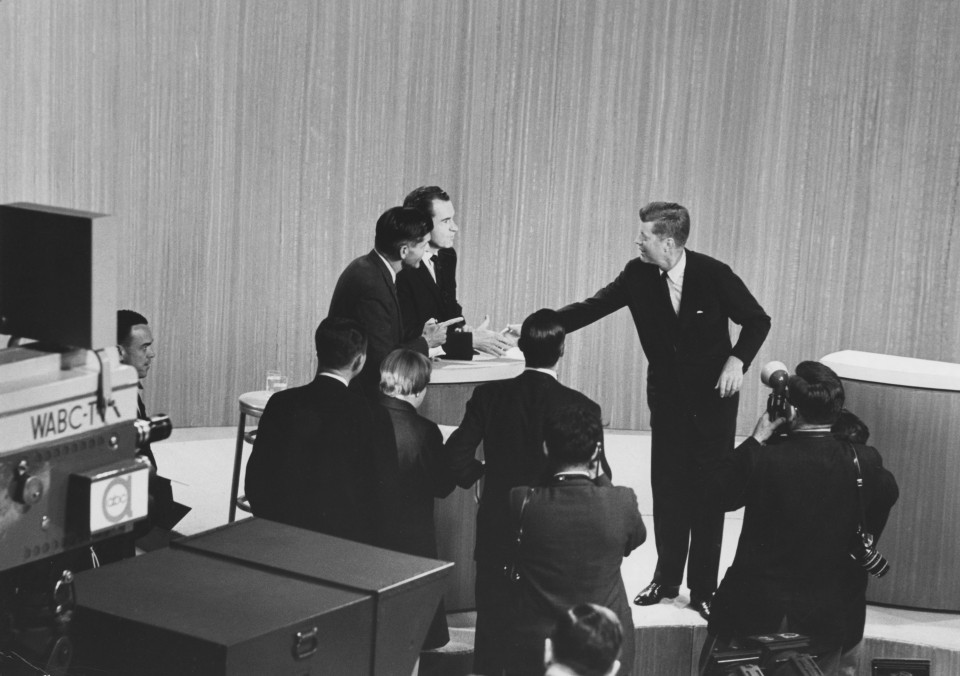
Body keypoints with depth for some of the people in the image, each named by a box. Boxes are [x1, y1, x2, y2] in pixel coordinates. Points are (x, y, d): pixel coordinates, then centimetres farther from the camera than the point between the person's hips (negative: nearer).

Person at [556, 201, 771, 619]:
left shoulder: (713, 274, -16)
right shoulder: (638, 275, -7)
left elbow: (757, 321, -6)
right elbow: (590, 308, -4)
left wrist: (737, 360, -20)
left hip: (713, 394, -3)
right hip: (667, 394, 3)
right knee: (667, 487, 7)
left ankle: (703, 588, 8)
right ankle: (666, 579, 20)